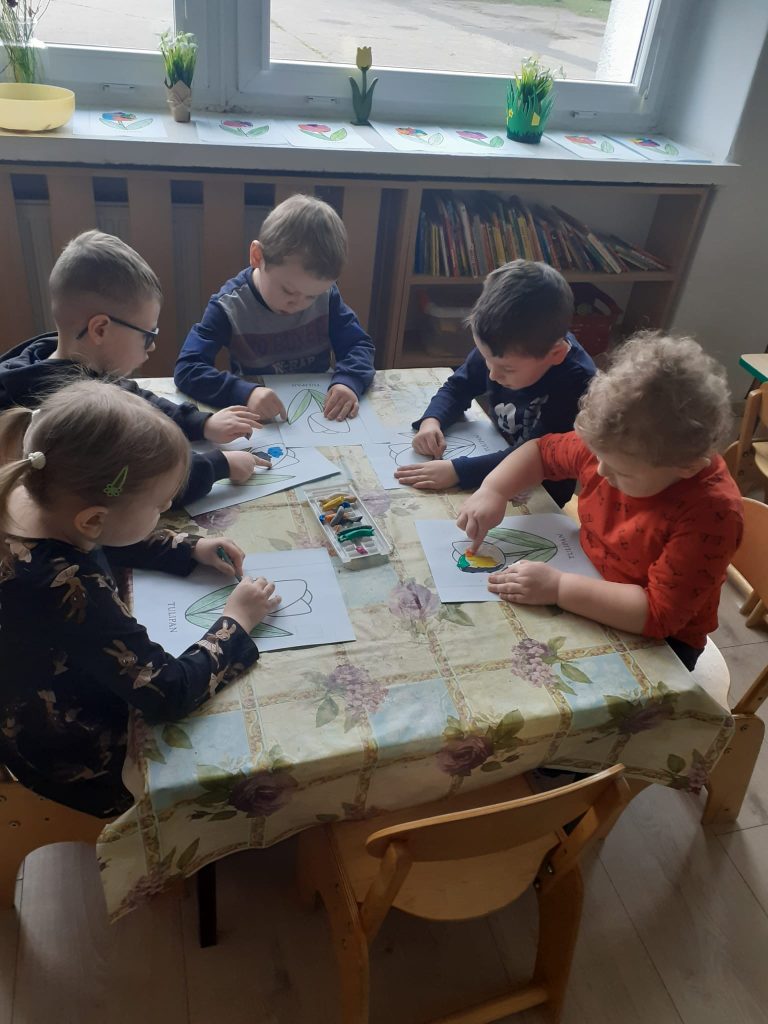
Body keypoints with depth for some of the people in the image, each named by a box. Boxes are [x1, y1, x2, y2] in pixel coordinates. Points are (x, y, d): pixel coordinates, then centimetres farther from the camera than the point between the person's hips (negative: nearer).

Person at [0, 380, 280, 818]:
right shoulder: (67, 591, -42)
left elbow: (108, 544, 5)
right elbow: (171, 694, -34)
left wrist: (190, 548, -5)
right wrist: (235, 622, -21)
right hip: (83, 765, -7)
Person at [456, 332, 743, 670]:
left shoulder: (711, 514, -31)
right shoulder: (614, 446, -14)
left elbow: (659, 614, -32)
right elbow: (542, 451, 4)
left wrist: (558, 588, -35)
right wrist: (493, 490, -13)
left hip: (654, 644, -5)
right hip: (588, 588, 6)